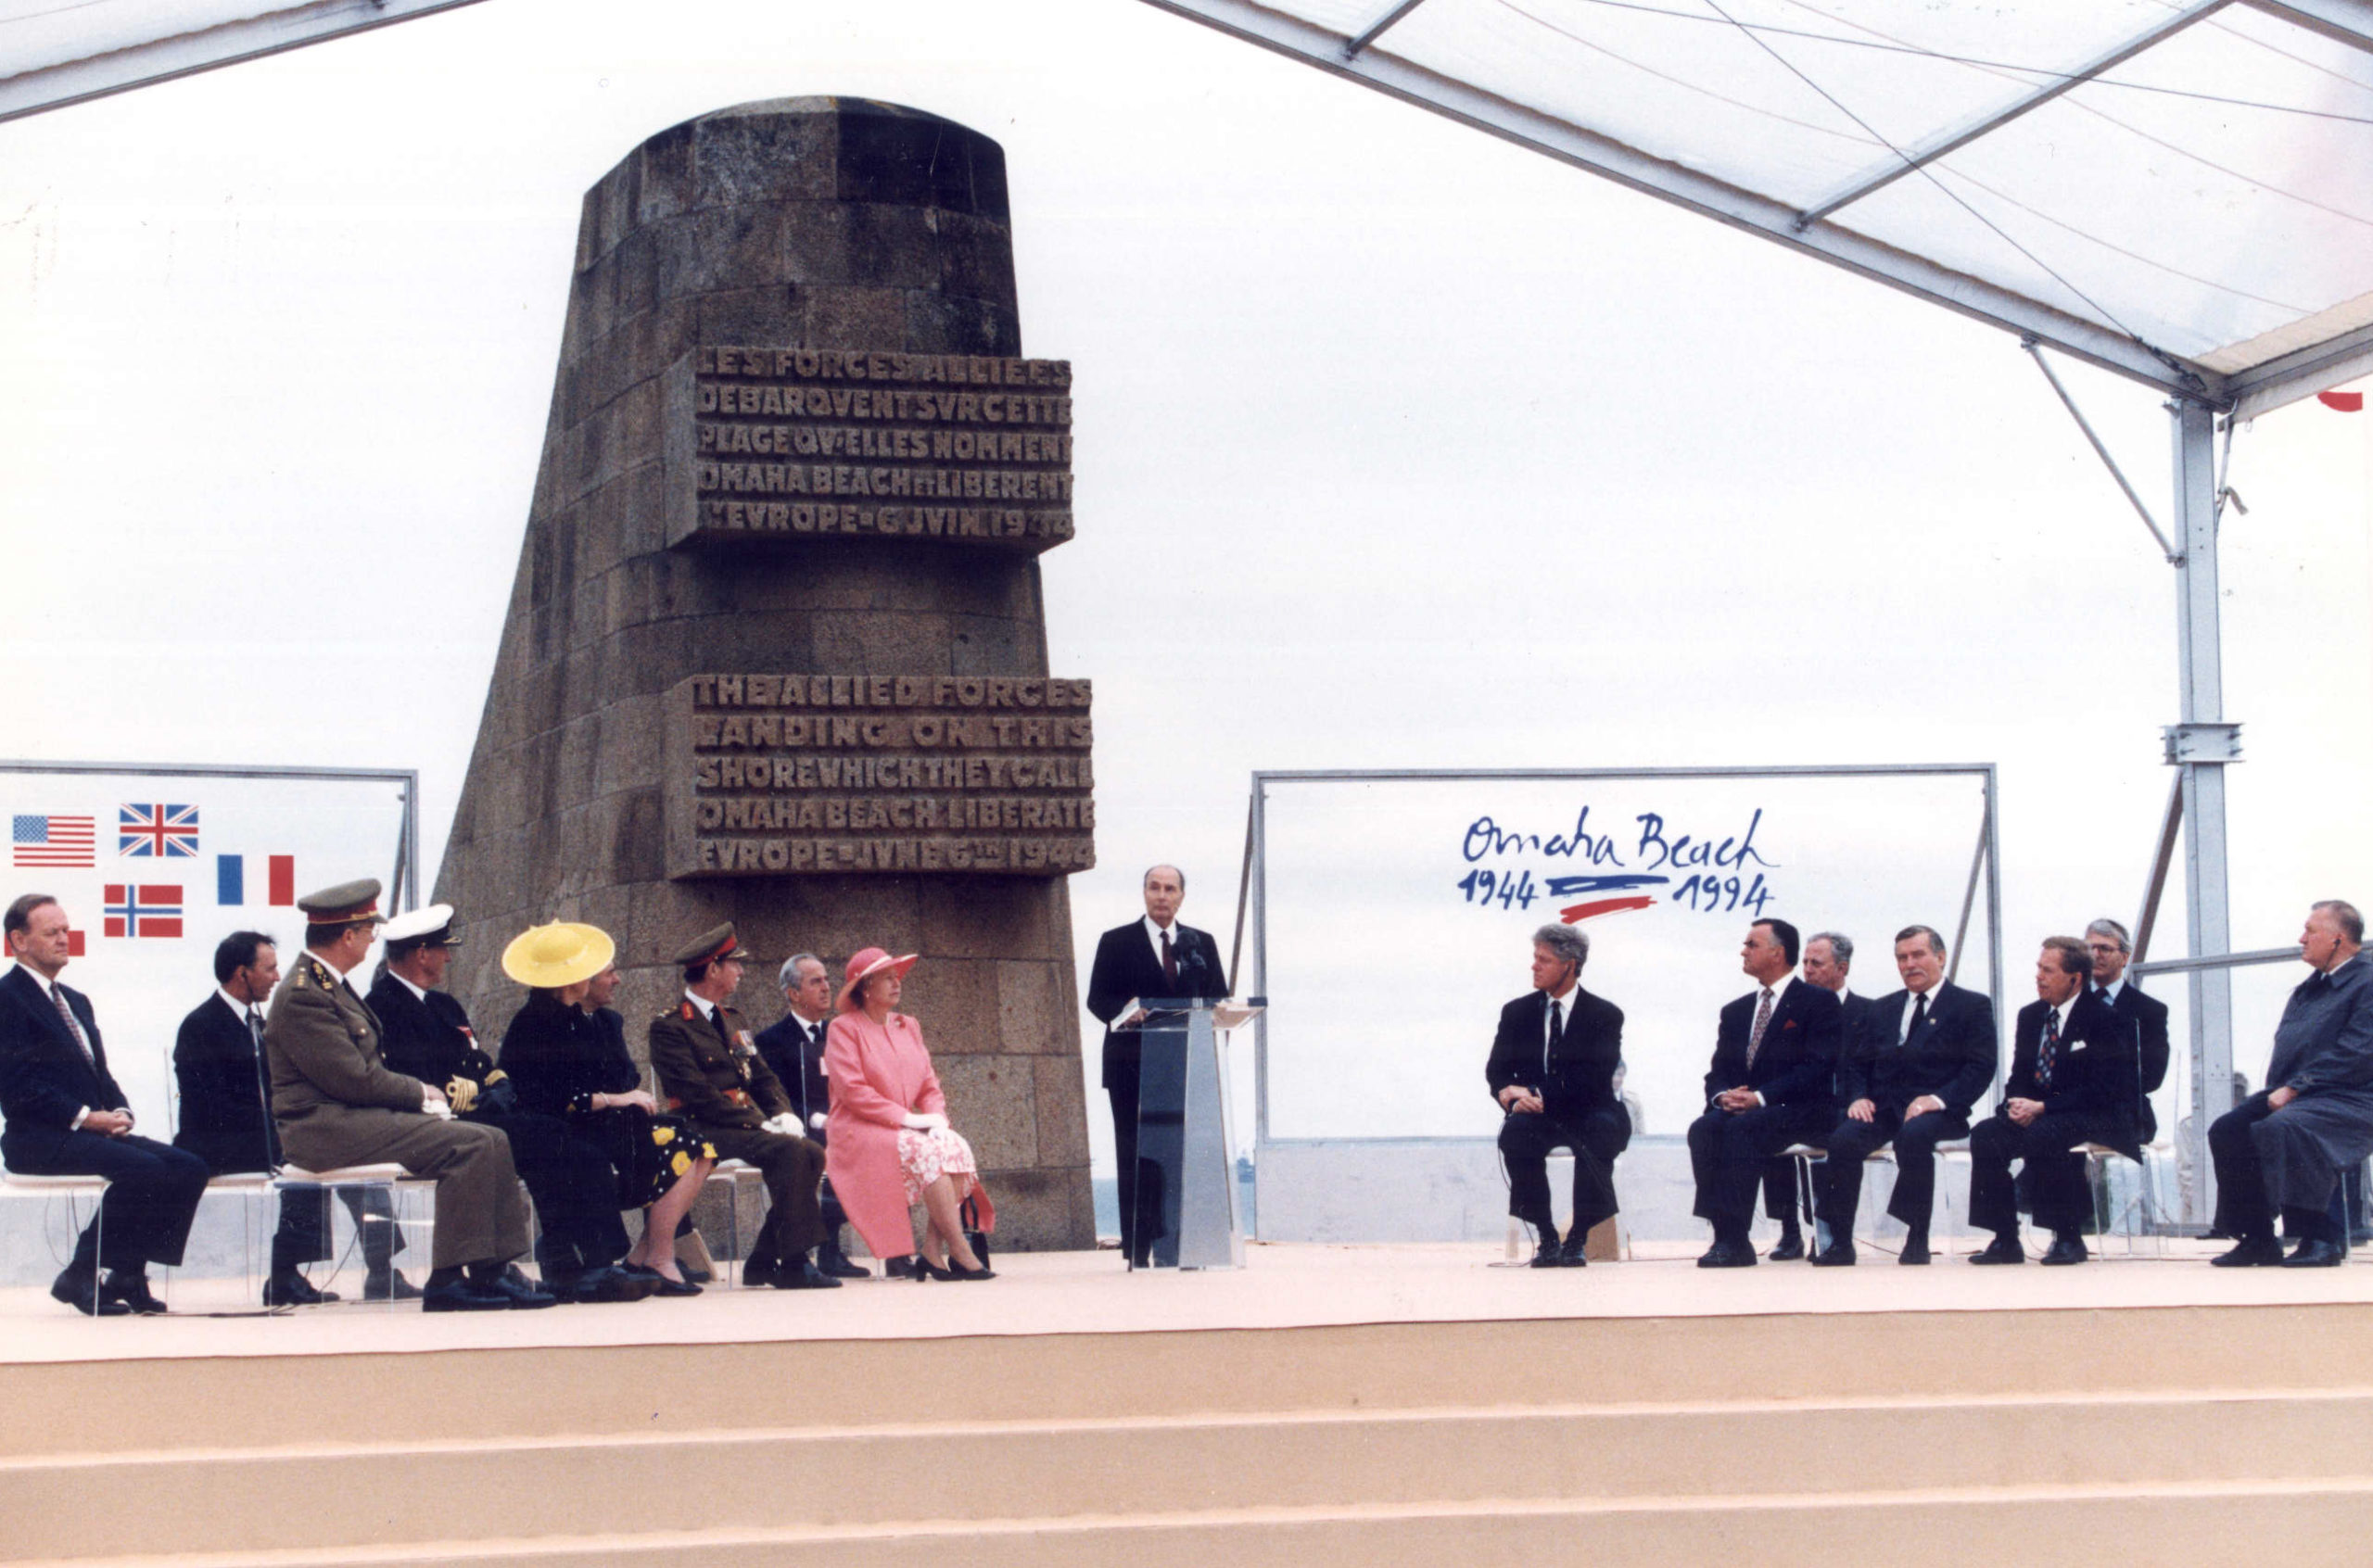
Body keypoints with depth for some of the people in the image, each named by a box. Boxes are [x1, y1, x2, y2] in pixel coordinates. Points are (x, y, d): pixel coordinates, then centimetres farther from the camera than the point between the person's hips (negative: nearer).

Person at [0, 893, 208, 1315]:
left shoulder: (76, 1001, 23)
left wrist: (119, 1112, 0)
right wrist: (84, 1117, -18)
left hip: (96, 1130, 9)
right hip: (40, 1138, -9)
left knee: (189, 1167, -10)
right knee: (144, 1169, -29)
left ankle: (129, 1274, -5)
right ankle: (80, 1276, -17)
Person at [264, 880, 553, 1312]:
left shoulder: (328, 984, 18)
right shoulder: (302, 996, -15)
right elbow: (356, 1079, -20)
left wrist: (420, 1091, 2)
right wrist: (419, 1093, -7)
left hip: (352, 1116, 11)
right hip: (325, 1127, -10)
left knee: (491, 1142, 1)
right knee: (468, 1145, -22)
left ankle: (494, 1271, -4)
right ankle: (448, 1279, -19)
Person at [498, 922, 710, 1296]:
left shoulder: (580, 1019, 19)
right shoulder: (532, 1024, -10)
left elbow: (625, 1078, 20)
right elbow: (550, 1099, -19)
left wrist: (636, 1094, -3)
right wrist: (614, 1099, -17)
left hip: (600, 1125, 9)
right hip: (566, 1137, -9)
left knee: (699, 1151, -5)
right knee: (678, 1151, -20)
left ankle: (640, 1258, -4)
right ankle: (660, 1262, -15)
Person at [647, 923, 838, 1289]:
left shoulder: (732, 1021, 22)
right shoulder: (669, 1027, -6)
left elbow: (764, 1078, 20)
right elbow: (698, 1094, -16)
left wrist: (783, 1114, -2)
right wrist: (758, 1124, -20)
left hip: (745, 1124, 8)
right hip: (704, 1132, -8)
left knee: (812, 1153, -16)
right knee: (788, 1150, -29)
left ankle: (764, 1260, -9)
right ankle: (793, 1264, -26)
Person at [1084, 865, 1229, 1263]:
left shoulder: (1202, 944, 16)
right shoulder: (1116, 942, 8)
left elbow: (1219, 1000, 14)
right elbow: (1097, 999, 1)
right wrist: (1125, 1010, -19)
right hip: (1133, 1065, -2)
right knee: (1135, 1157, -3)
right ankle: (1137, 1249, -3)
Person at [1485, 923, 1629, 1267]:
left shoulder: (1605, 1015, -2)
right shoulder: (1517, 1012, 9)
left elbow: (1594, 1080, -14)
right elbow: (1497, 1071, 4)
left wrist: (1538, 1094, -24)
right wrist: (1511, 1095, -21)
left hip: (1588, 1115, -2)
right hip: (1538, 1115, 2)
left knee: (1601, 1131, -37)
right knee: (1514, 1133, -32)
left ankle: (1578, 1238, -25)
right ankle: (1545, 1237, -22)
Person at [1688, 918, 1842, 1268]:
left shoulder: (1819, 1002, 2)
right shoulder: (1735, 1012, 22)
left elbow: (1818, 1068, -11)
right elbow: (1718, 1072, 16)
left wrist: (1761, 1097, -20)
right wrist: (1722, 1095, -9)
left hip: (1799, 1111, -5)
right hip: (1740, 1109, 5)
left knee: (1741, 1129, -35)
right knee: (1704, 1129, -28)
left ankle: (1734, 1240, -37)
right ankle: (1725, 1236, -31)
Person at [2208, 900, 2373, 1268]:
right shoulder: (2309, 988, 21)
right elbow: (2285, 1043, 20)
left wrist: (2295, 1089, -20)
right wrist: (2279, 1088, -1)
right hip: (2292, 1095, 9)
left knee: (2283, 1126, -35)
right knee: (2227, 1130, -9)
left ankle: (2321, 1238, -27)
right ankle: (2257, 1239, -5)